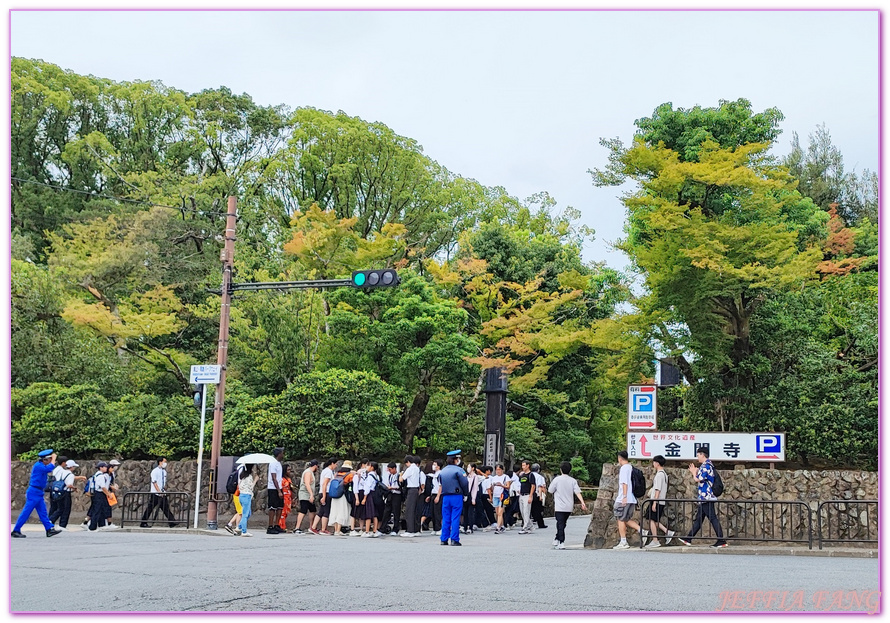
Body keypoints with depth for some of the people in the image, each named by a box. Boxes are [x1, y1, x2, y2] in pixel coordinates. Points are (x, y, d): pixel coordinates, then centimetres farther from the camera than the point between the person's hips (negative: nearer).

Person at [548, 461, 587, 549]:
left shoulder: (557, 479, -8)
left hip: (559, 507, -4)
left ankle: (561, 543, -14)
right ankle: (556, 540, 30)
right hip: (569, 507, 4)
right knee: (562, 524, 19)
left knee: (560, 525, -4)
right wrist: (582, 502, -14)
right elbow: (577, 492, -9)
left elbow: (550, 490, 0)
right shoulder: (573, 481, 1)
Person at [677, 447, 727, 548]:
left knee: (713, 518, -9)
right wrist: (694, 472, 14)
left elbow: (698, 479, -19)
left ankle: (721, 541, -9)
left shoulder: (706, 466, -14)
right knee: (698, 518, 13)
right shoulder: (707, 465, 19)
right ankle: (688, 539, 18)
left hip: (706, 497, -11)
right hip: (705, 498, 11)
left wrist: (694, 472, 0)